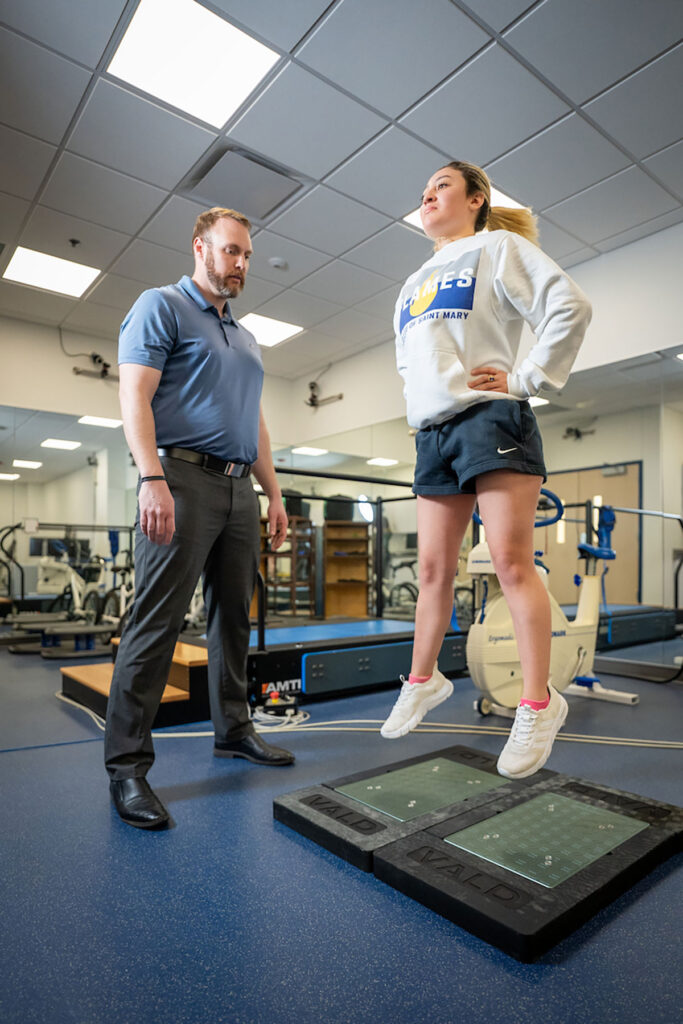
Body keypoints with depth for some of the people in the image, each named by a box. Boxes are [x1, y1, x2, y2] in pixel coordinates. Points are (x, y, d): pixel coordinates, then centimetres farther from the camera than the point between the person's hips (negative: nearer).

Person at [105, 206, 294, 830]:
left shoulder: (246, 338, 25)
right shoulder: (161, 306, 4)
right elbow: (134, 396, -9)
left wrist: (274, 493, 17)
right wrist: (153, 479, -22)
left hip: (239, 488, 8)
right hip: (184, 479, -7)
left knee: (234, 615, 10)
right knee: (157, 620, -7)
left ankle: (234, 729, 23)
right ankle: (127, 763, 3)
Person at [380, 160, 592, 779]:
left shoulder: (497, 247, 7)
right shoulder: (415, 282, 26)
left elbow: (570, 307, -6)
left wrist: (525, 380, -10)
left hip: (490, 421, -6)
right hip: (433, 432, 6)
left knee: (512, 562, -10)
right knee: (433, 569, 7)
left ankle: (538, 703, 1)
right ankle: (423, 680, 21)